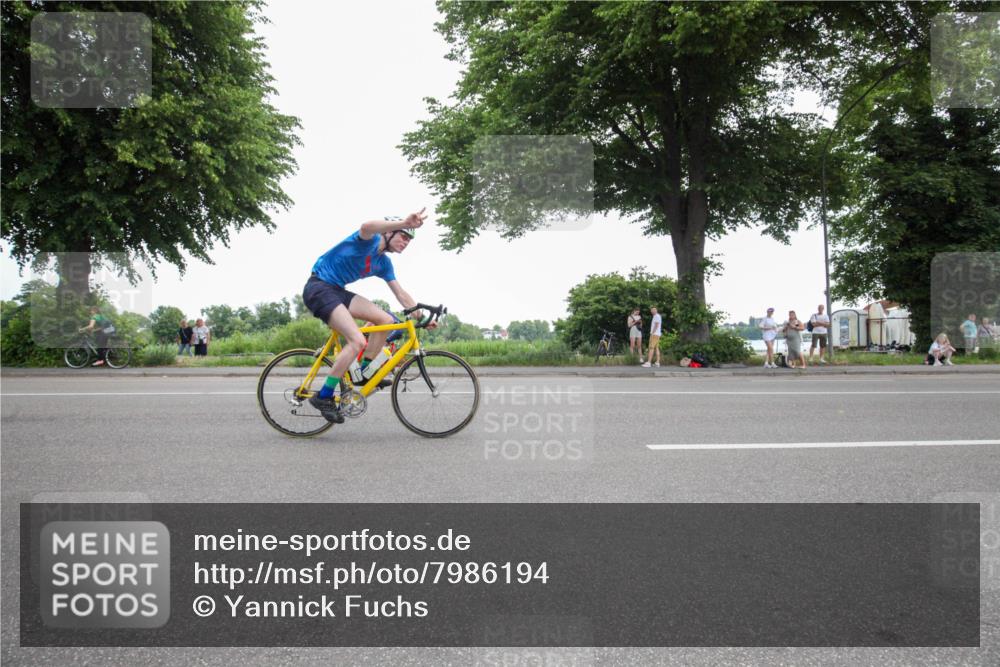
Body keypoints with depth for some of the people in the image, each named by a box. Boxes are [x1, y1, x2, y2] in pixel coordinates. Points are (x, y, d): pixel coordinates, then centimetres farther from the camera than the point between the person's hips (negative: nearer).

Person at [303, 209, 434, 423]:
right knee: (358, 341, -23)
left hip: (337, 291, 9)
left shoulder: (384, 263, 12)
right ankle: (324, 396, -13)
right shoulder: (369, 242, -13)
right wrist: (404, 223, -49)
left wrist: (421, 316, 5)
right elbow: (367, 226, -39)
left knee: (386, 320, -3)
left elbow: (401, 293, 14)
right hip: (319, 288, -9)